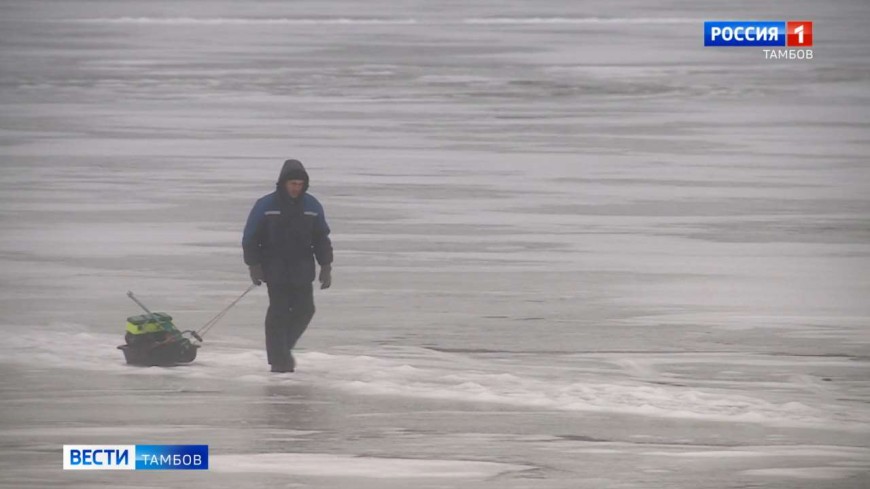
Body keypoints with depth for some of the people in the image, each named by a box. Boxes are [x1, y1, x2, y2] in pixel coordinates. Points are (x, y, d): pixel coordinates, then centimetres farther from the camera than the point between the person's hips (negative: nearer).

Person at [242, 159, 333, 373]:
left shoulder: (311, 205, 5)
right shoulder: (266, 205, -5)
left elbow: (321, 238, 12)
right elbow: (250, 237, -2)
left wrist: (326, 266, 7)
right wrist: (253, 265, -8)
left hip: (302, 269, 4)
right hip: (275, 266, -4)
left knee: (305, 309, 0)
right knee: (278, 311, -7)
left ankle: (284, 347, 22)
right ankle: (278, 358, -3)